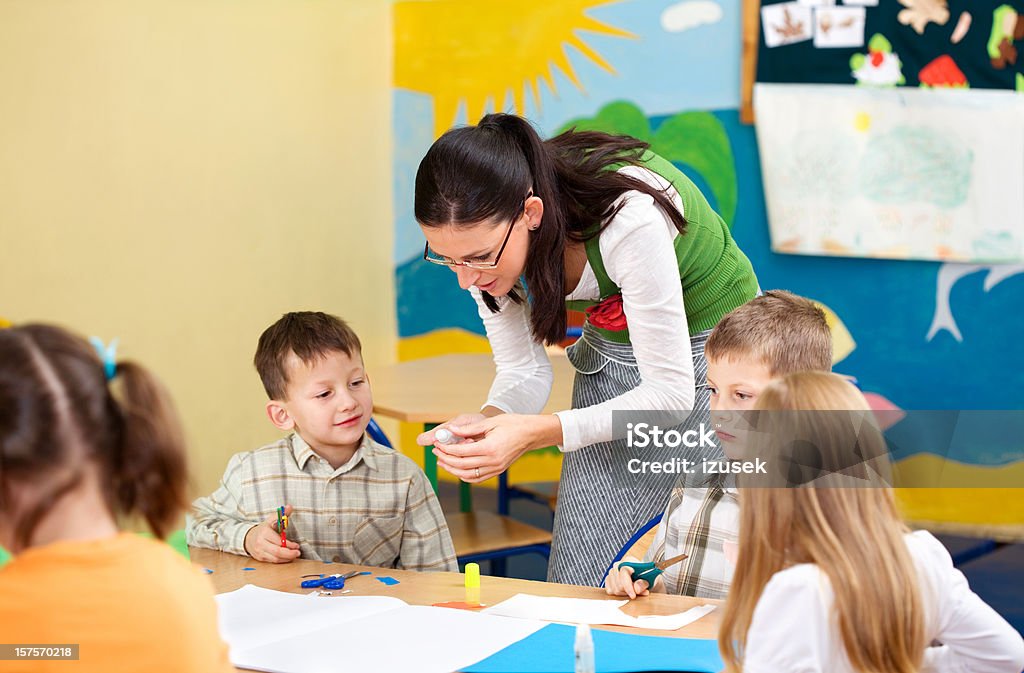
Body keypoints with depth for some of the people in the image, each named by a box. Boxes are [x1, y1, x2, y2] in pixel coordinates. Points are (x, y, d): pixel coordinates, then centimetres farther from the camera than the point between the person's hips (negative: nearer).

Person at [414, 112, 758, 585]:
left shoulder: (627, 218, -36)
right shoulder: (483, 235, -18)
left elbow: (671, 392, -29)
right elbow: (524, 371, -7)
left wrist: (535, 433, -39)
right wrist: (490, 421, -29)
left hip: (709, 348, -5)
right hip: (610, 356, 5)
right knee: (578, 584, 0)